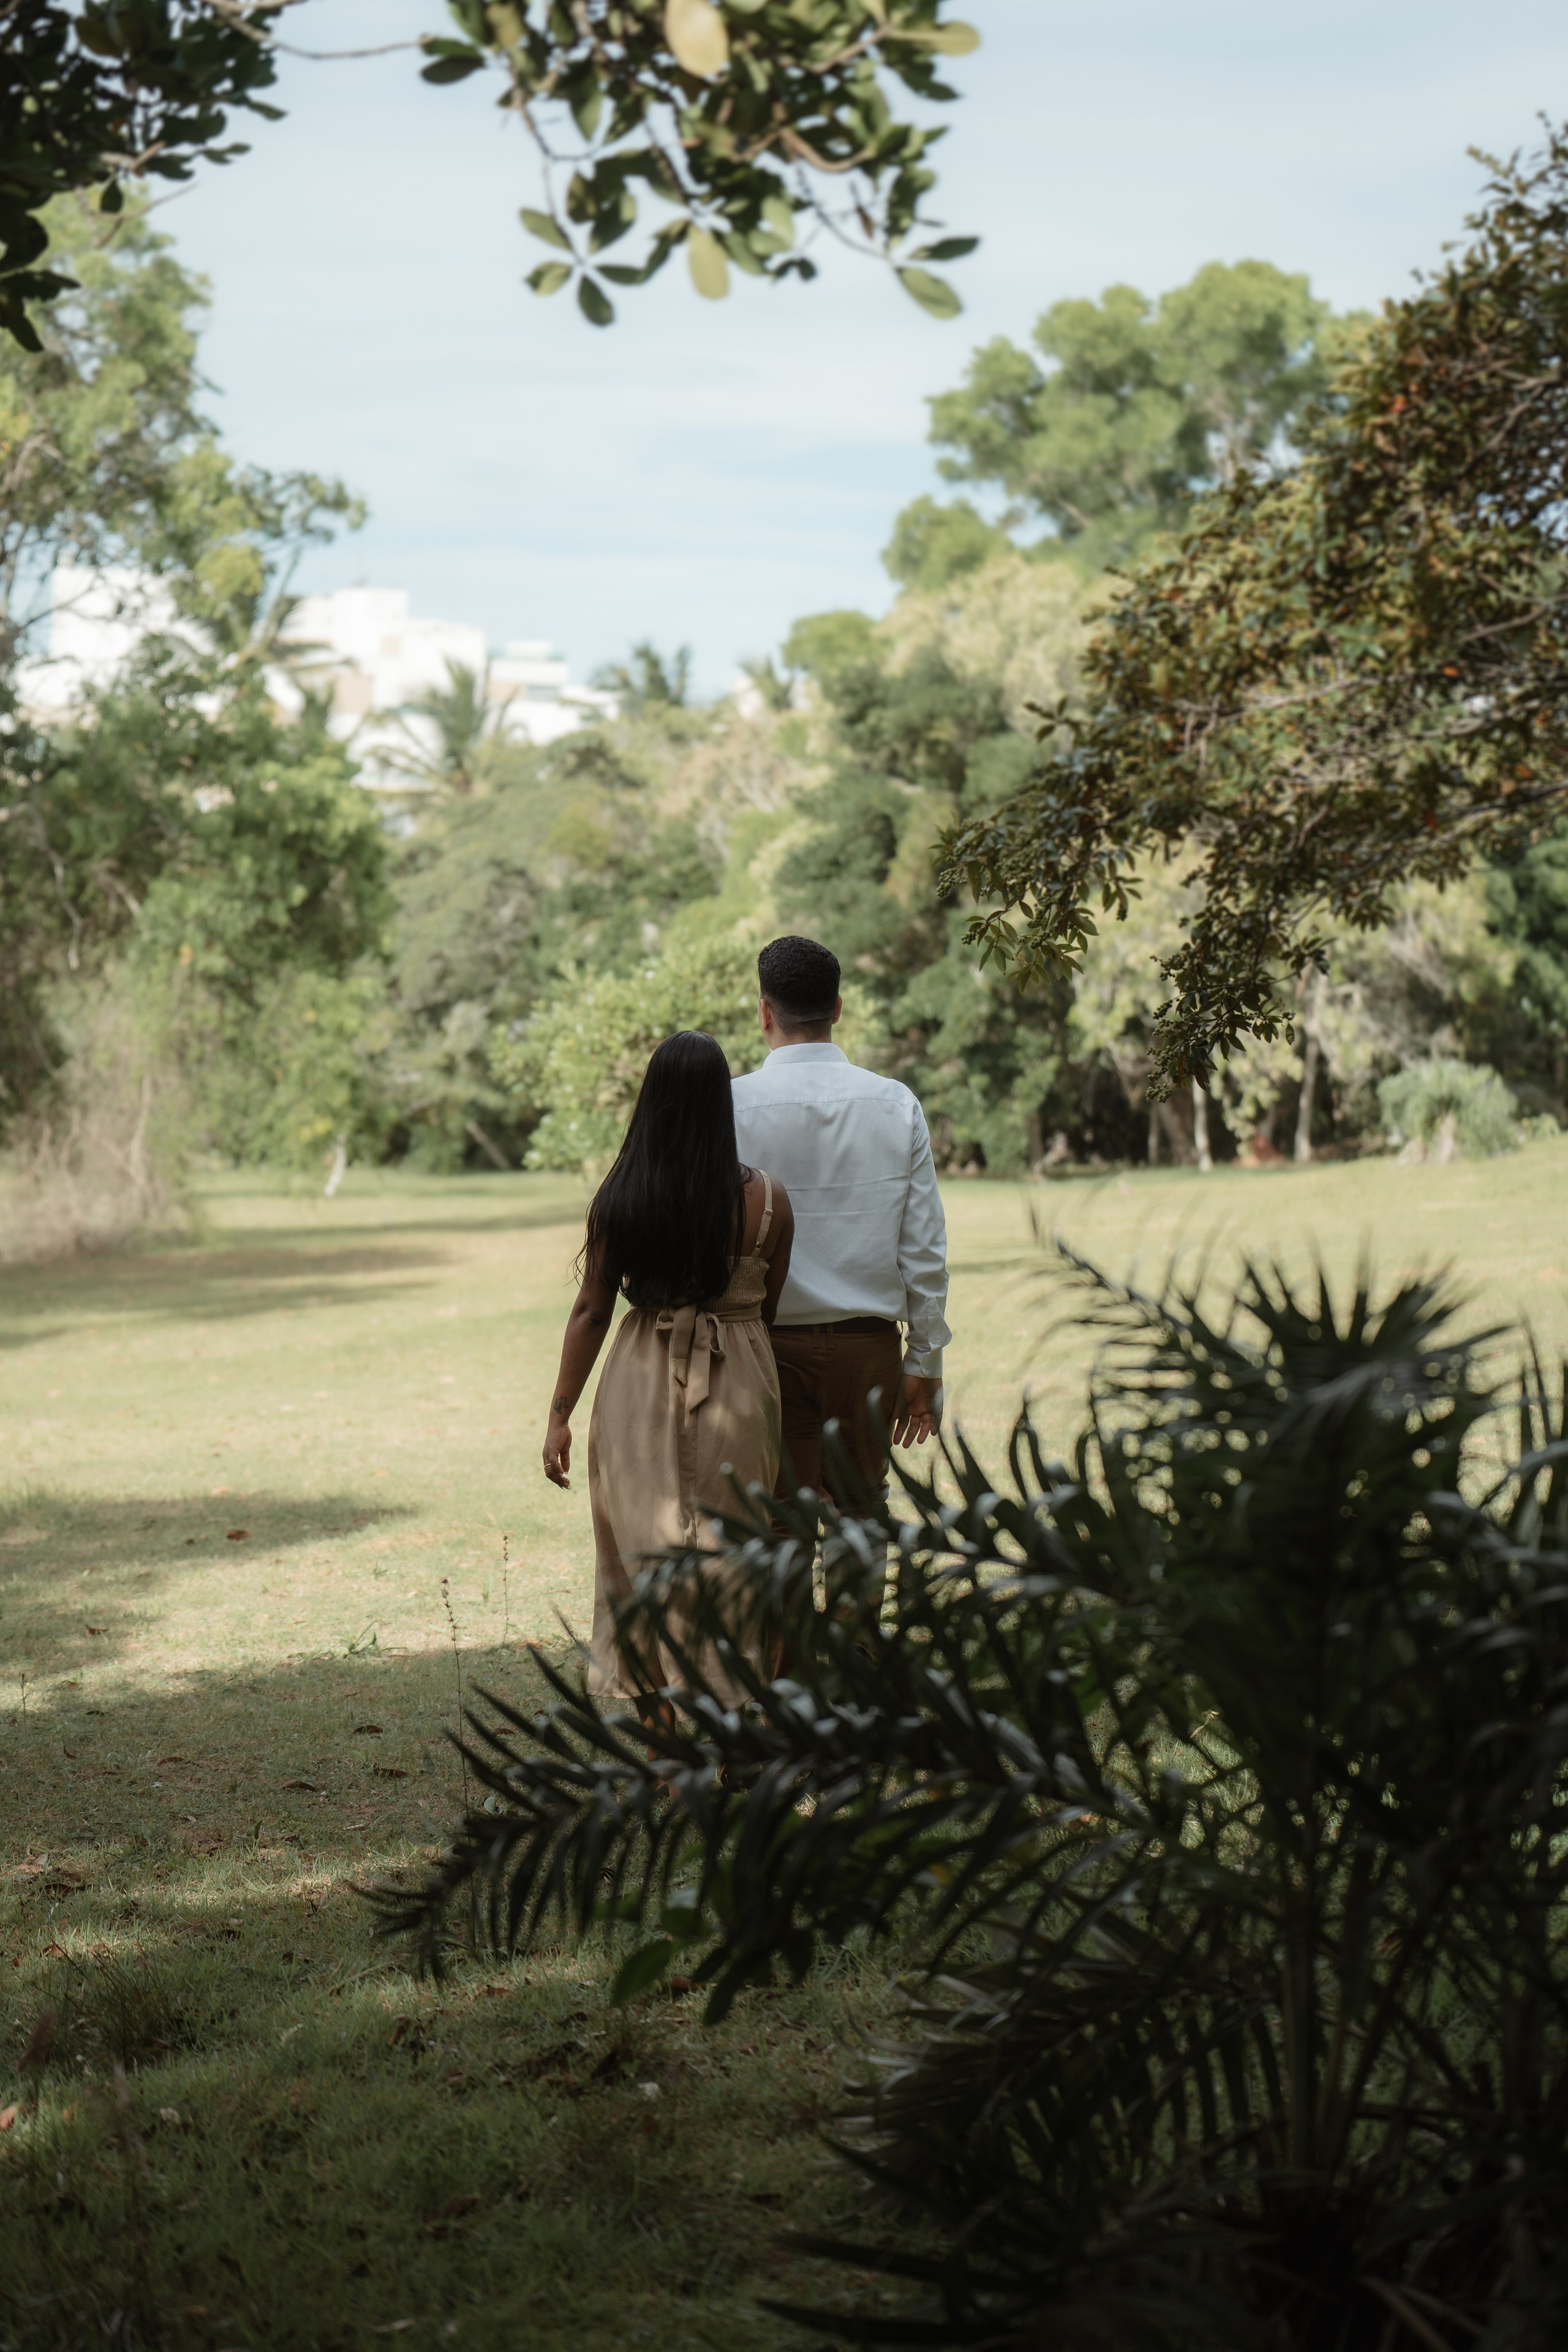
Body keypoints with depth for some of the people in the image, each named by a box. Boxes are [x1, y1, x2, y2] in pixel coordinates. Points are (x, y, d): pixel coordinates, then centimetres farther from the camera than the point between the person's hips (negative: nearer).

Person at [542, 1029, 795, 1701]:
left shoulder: (619, 1198, -5)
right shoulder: (765, 1198, -7)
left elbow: (590, 1312, -2)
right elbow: (772, 1310, -2)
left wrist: (560, 1416, 6)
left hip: (640, 1384, 1)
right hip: (736, 1390, -1)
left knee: (642, 1545, 11)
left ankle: (648, 1696, 14)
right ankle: (720, 1700, 10)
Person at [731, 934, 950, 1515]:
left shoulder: (732, 1106, -8)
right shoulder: (896, 1105, 0)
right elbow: (926, 1250, 2)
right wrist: (924, 1363, 11)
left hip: (772, 1348, -2)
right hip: (870, 1346, 2)